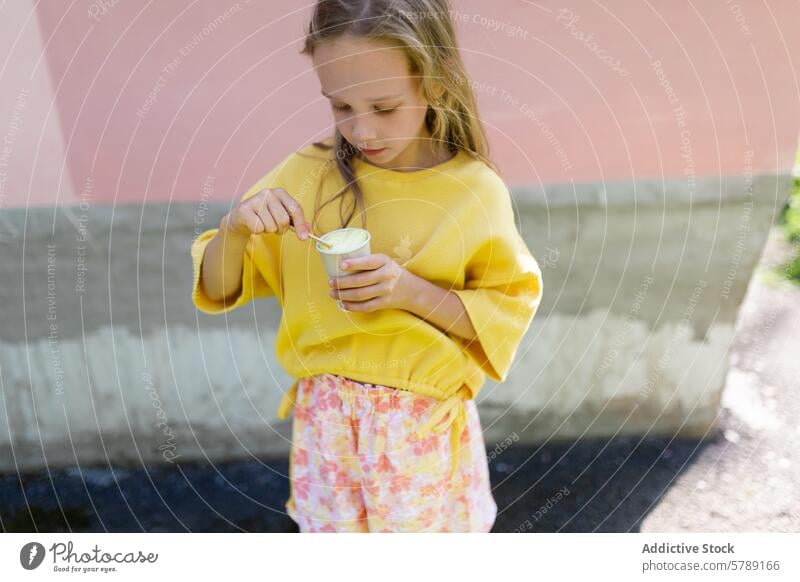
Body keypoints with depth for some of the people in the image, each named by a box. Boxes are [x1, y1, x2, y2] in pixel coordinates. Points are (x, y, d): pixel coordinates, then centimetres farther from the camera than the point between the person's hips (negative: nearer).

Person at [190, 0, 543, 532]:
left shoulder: (477, 192, -13)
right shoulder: (308, 175, -7)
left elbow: (506, 311, -6)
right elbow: (218, 290, -1)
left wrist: (413, 290, -22)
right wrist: (235, 227, -22)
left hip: (426, 427, -1)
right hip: (326, 421, 2)